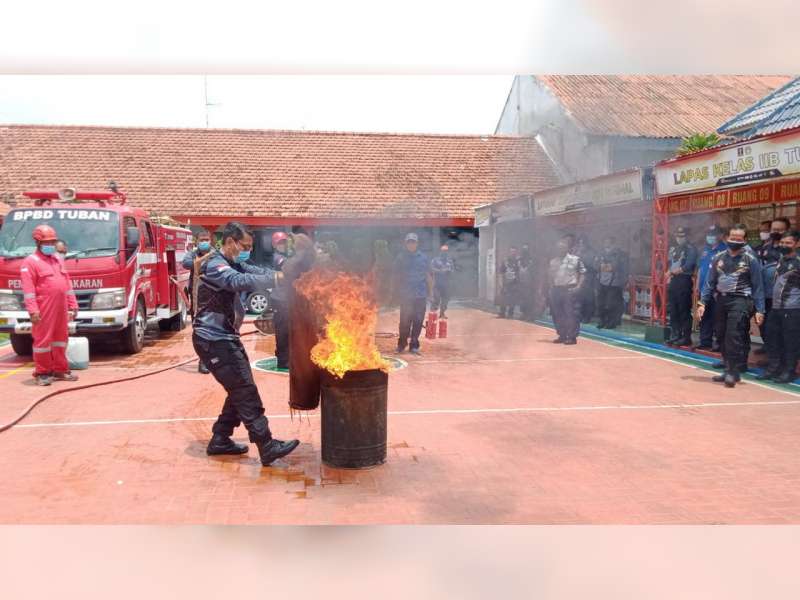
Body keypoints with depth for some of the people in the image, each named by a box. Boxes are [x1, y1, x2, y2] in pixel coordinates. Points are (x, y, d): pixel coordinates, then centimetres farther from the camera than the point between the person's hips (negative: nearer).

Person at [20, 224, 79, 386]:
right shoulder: (31, 262, -4)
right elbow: (28, 288, -12)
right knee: (43, 339, -2)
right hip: (44, 309, -7)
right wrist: (32, 310, -19)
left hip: (61, 308, 7)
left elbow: (67, 284, 20)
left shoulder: (58, 260, 19)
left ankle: (60, 370, 21)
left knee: (61, 338, 12)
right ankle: (42, 373, 6)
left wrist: (73, 305, 14)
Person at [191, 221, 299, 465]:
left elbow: (258, 272, 1)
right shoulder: (215, 266, -16)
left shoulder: (235, 265, 15)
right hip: (213, 340, -10)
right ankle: (267, 448, -11)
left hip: (226, 337, 10)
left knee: (239, 390, 13)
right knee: (245, 391, -11)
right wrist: (276, 279, -36)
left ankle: (220, 440, 23)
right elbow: (241, 282, -34)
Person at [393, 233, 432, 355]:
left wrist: (430, 291, 6)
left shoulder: (423, 258, 8)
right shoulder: (400, 258, 4)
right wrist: (396, 292, 3)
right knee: (405, 321, -2)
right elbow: (396, 276, 7)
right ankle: (401, 344, 12)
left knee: (418, 322, 2)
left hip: (421, 295, 2)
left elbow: (428, 276, 11)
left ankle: (414, 345, 10)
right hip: (405, 295, -2)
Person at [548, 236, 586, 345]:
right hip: (557, 290, 5)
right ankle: (562, 335, 18)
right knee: (557, 314, 7)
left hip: (570, 289, -5)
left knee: (571, 314, -6)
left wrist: (578, 286, -12)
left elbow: (583, 274, -2)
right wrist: (551, 288, 10)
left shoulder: (575, 259, -2)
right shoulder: (553, 262, 12)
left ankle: (572, 337, 0)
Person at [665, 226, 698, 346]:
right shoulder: (673, 249, 18)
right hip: (673, 281, 7)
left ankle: (686, 337, -3)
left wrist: (672, 272, -7)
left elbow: (687, 267, -14)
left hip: (684, 281, -7)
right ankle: (675, 335, 16)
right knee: (673, 310, 8)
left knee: (684, 311, -7)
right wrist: (669, 275, 5)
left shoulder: (691, 249, -4)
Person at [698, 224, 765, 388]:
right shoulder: (718, 258, 8)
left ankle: (733, 372, -6)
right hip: (721, 300, 5)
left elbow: (758, 287, -2)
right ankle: (729, 370, 23)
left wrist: (759, 310, -7)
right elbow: (710, 282, 11)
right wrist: (702, 303, 4)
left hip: (740, 300, -5)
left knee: (734, 337, -14)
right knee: (721, 337, 10)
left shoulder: (750, 260, -2)